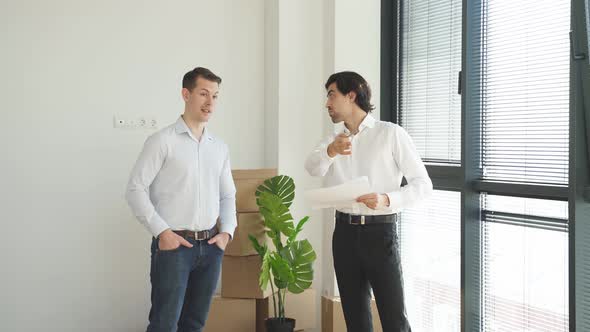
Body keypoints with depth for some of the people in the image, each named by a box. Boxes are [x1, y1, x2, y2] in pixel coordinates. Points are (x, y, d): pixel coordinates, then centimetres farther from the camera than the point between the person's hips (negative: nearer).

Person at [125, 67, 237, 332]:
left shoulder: (220, 148, 12)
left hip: (211, 246, 5)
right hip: (173, 244, -5)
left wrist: (227, 231, 4)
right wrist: (161, 232, -14)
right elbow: (135, 189, -8)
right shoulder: (163, 141, -5)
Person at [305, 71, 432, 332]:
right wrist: (331, 150, -33)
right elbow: (313, 168, -11)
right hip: (345, 233, 5)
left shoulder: (391, 134, -4)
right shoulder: (334, 140, 11)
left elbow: (423, 184, -6)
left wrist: (387, 200, -23)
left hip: (380, 232, -5)